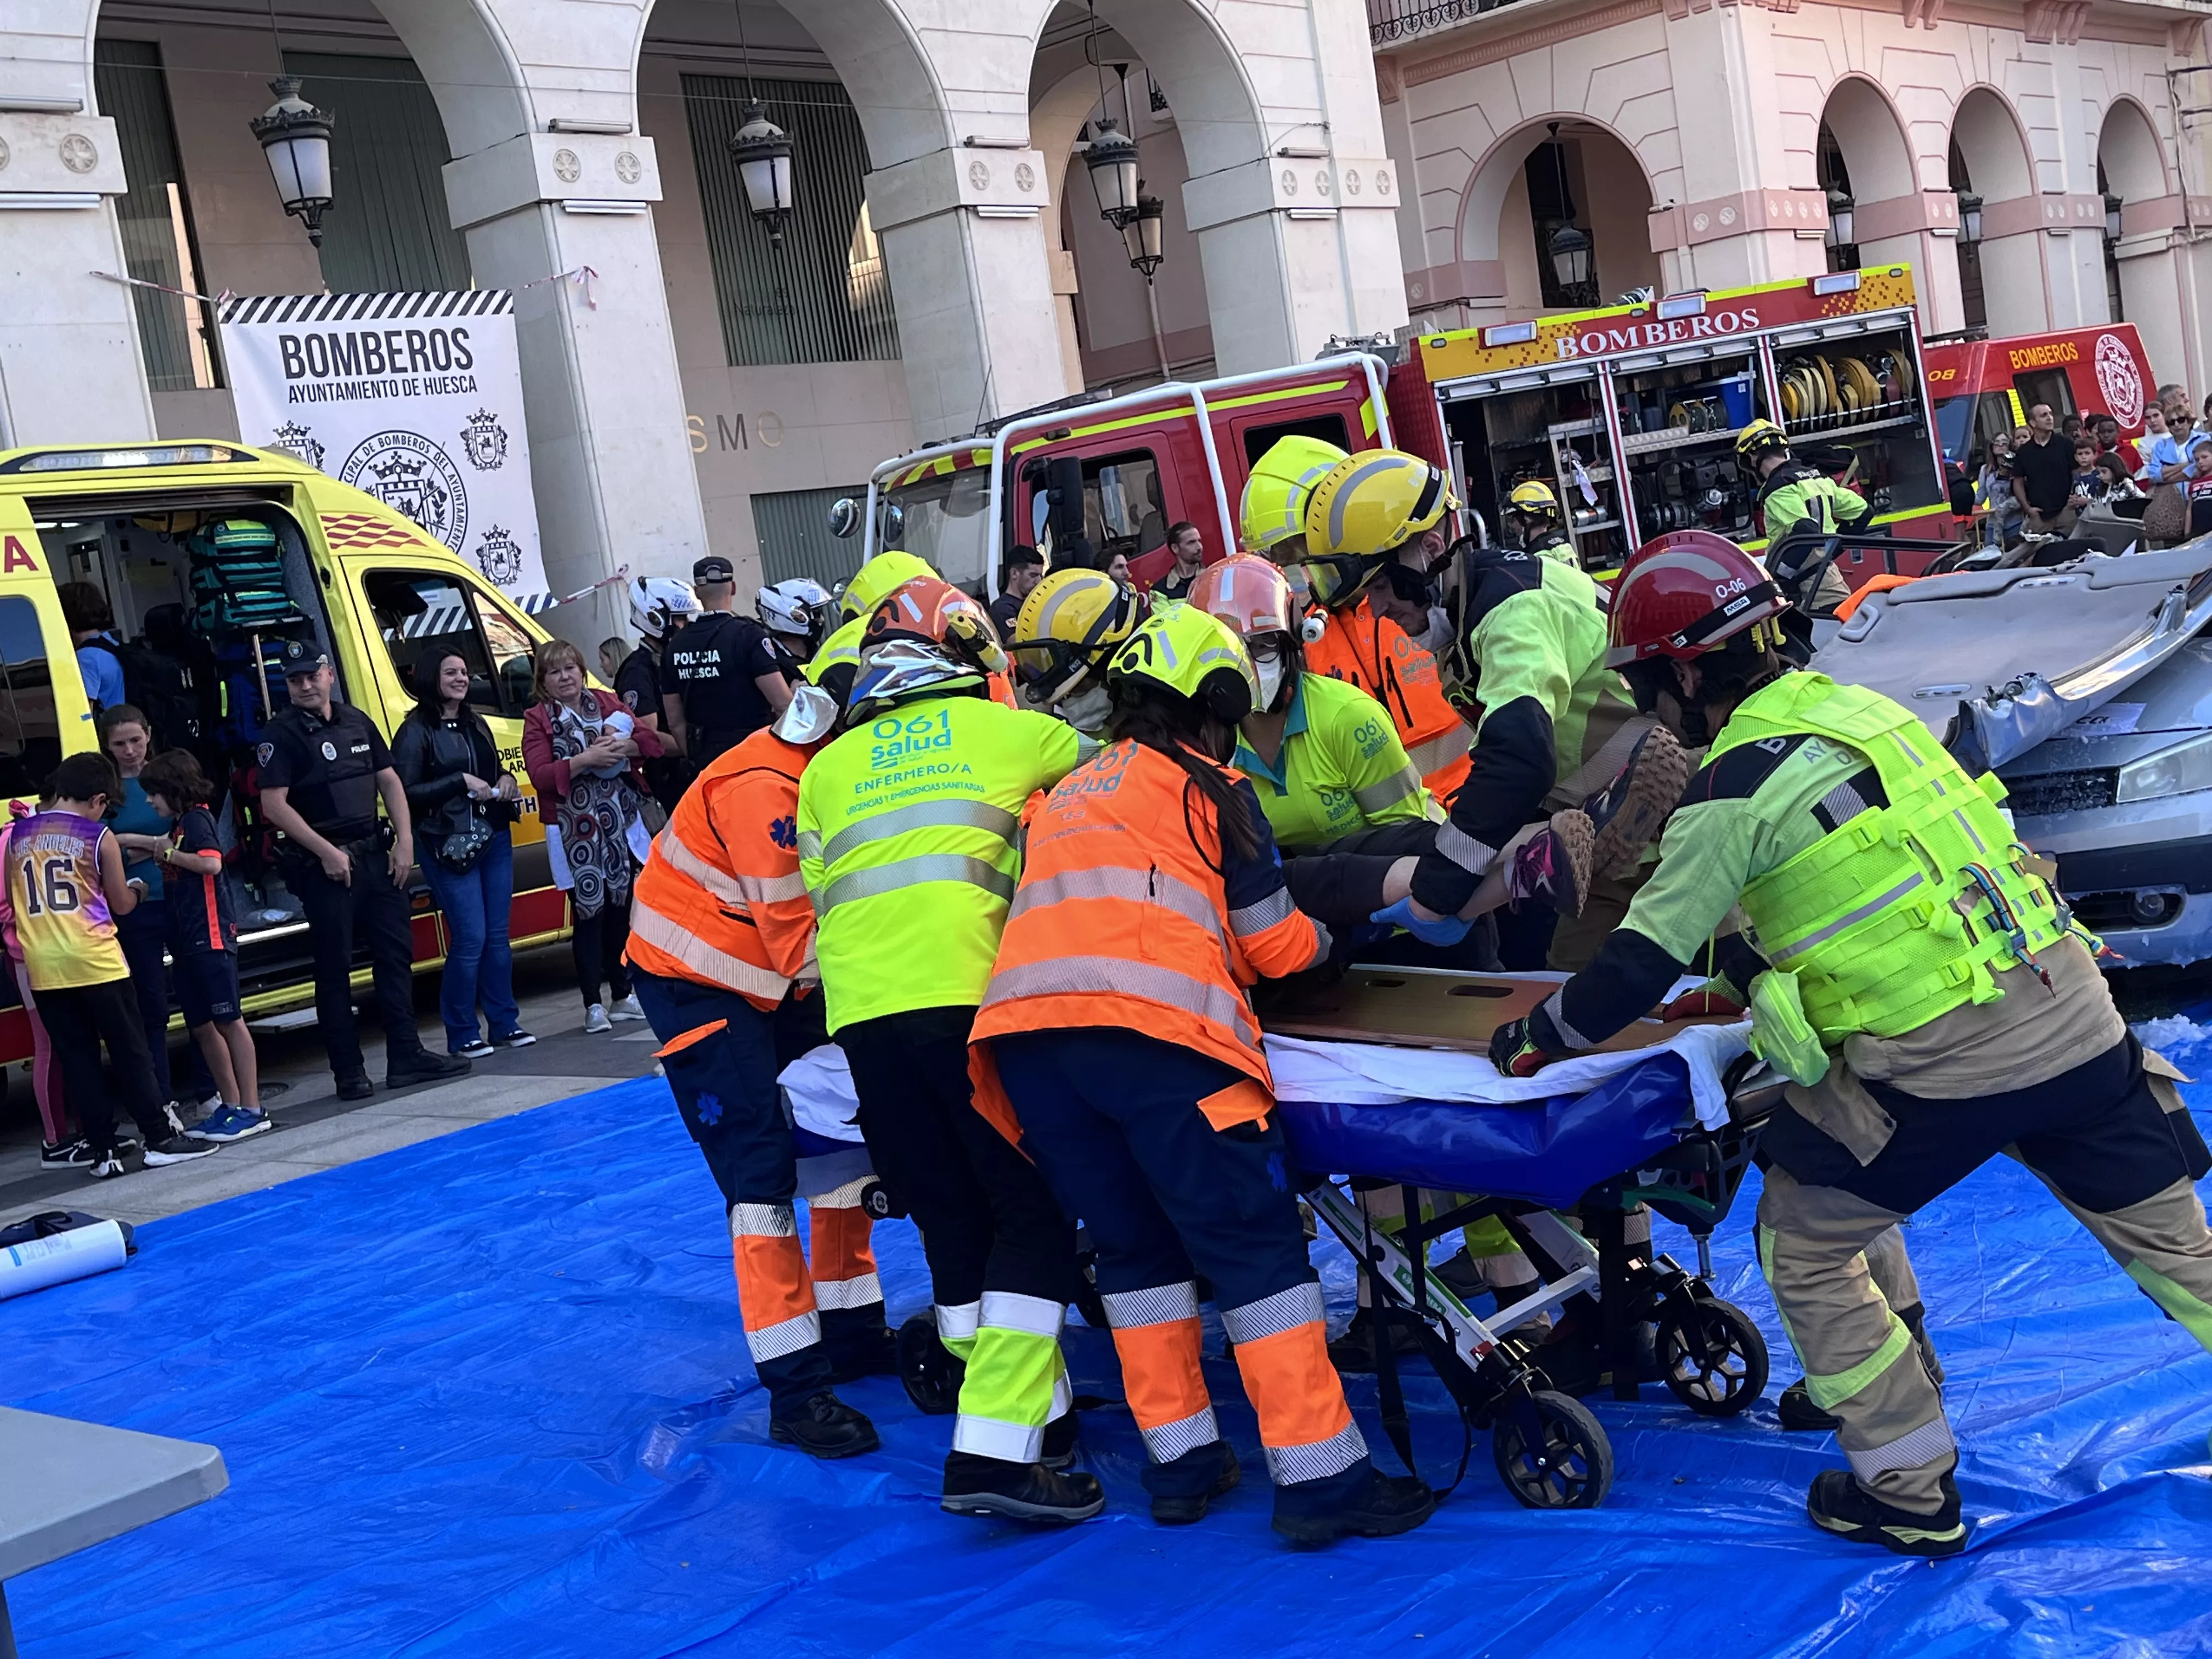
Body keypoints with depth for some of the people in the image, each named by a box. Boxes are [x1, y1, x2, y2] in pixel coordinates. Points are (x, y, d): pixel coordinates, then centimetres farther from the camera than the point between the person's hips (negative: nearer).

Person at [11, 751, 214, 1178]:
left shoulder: (19, 835, 8)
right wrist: (135, 889, 26)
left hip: (43, 968, 4)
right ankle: (161, 1138, 9)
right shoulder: (99, 837, -4)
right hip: (95, 961, -4)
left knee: (77, 1061, 7)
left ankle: (104, 1152, 9)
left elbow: (15, 902, 16)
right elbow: (120, 905, 4)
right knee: (130, 1052, 6)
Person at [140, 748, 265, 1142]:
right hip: (188, 940, 10)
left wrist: (171, 854, -15)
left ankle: (252, 1110, -4)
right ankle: (230, 1105, 18)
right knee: (201, 1025, 11)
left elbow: (211, 863, -26)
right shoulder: (181, 823, 17)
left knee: (229, 1020, -6)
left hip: (211, 936, -10)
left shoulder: (197, 819, -10)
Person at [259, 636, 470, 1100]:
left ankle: (406, 1057, 14)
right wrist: (327, 852, -16)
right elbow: (274, 806, -13)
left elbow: (389, 782, 14)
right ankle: (349, 1073, 6)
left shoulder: (357, 722, 11)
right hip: (325, 865, -6)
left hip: (375, 855, 6)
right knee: (335, 969, 0)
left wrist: (404, 841, 3)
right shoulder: (281, 734, -7)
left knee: (396, 953, 7)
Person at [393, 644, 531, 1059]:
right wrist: (460, 782, -18)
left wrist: (506, 780, 4)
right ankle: (462, 1035, 3)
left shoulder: (476, 724, 15)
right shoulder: (417, 731, -7)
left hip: (495, 838, 7)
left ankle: (505, 1023, 19)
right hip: (451, 847, -7)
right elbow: (404, 793, -13)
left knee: (498, 935, 10)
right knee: (470, 939, -8)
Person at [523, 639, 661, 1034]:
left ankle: (622, 995, 21)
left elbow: (651, 742, 5)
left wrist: (624, 746, -15)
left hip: (620, 822, 4)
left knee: (620, 907, 9)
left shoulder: (605, 703, 10)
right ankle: (593, 1005, 1)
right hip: (575, 830, -4)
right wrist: (586, 759, -21)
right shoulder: (538, 719, 0)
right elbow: (540, 776, -12)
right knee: (588, 911, -4)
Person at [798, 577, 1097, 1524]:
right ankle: (997, 1450, -9)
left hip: (858, 1008, 4)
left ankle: (1029, 1415, 21)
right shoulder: (1014, 732, 16)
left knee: (952, 1220, 14)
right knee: (1035, 1212, 1)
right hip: (969, 993, -4)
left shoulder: (827, 767, 25)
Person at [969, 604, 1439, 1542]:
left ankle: (1180, 1462, 17)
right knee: (1254, 1244, -2)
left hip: (1023, 1025, 6)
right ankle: (1320, 1478, -3)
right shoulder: (1212, 788, 16)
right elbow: (1272, 943, 16)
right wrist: (1321, 941, 37)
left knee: (1133, 1244, 17)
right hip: (1152, 1025, -6)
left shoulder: (1070, 791, 32)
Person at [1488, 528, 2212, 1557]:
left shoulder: (1729, 791, -8)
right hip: (2076, 1011, 7)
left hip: (1943, 1063, -7)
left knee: (1804, 1241, 11)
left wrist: (1537, 1036, 13)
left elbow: (1639, 968, -3)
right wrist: (1744, 982, 36)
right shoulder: (1845, 703, 15)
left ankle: (1911, 1493, 18)